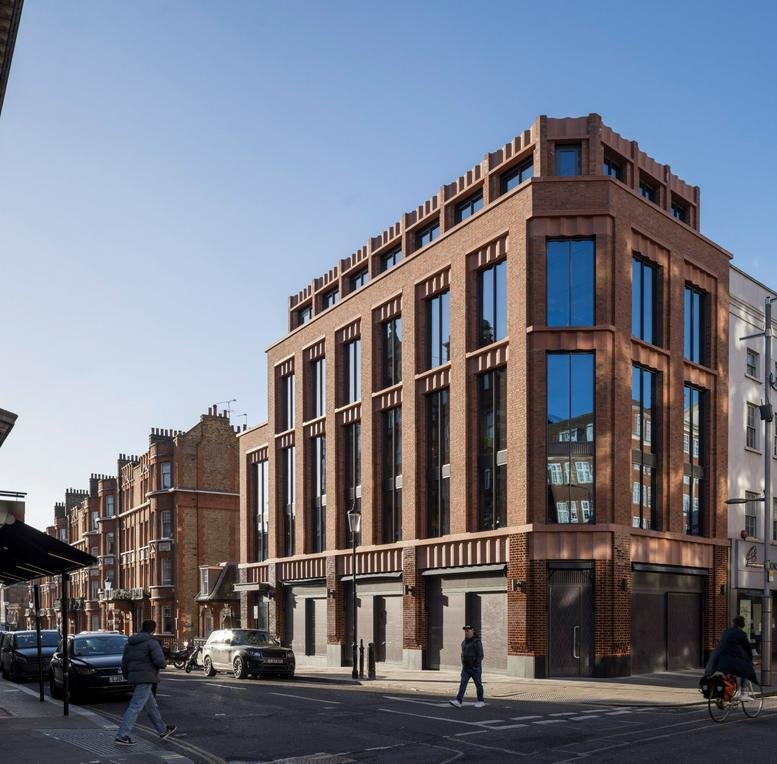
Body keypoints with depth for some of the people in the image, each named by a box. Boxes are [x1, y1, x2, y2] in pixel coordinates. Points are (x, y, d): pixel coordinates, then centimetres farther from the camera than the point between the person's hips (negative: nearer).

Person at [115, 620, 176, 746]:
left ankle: (163, 731, 29)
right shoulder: (151, 642, -10)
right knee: (135, 707, -9)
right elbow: (159, 661, -19)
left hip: (134, 678, 9)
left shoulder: (129, 643, 14)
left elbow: (124, 663, 16)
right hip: (145, 679, -9)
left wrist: (127, 677, 26)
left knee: (151, 706, 18)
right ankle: (121, 736, -13)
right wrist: (164, 663, 2)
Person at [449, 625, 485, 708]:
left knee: (478, 684, 6)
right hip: (466, 668, 7)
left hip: (475, 667, -7)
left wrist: (477, 666, -20)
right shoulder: (464, 642, 11)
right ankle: (458, 701, -14)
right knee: (463, 683, -5)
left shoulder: (476, 642, -13)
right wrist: (463, 665, 15)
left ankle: (480, 701, 19)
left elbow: (480, 655, -16)